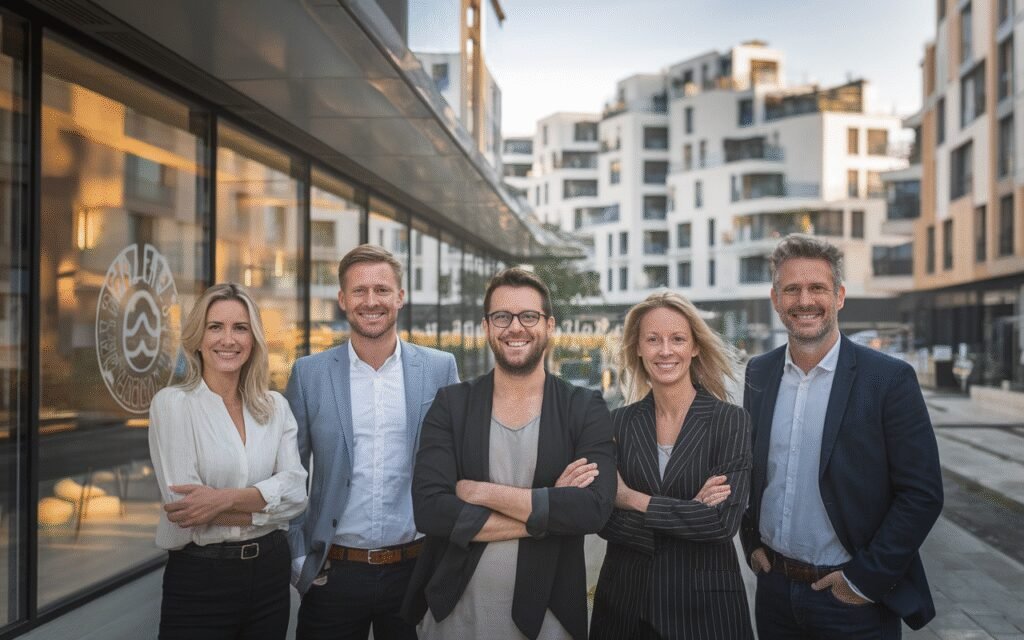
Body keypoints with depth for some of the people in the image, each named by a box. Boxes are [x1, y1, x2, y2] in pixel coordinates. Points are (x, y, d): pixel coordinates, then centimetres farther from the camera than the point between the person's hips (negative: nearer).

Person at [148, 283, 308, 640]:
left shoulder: (275, 407, 5)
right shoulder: (172, 403, -8)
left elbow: (295, 491, -7)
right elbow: (183, 507, -15)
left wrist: (227, 498, -20)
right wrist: (264, 505, -10)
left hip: (270, 573, 4)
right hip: (199, 580, -4)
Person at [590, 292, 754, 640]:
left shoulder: (731, 421, -7)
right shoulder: (618, 422, 0)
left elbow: (724, 520, -17)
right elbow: (602, 518, -7)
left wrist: (633, 499, -12)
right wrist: (687, 513, -18)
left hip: (705, 601, -2)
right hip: (623, 598, 2)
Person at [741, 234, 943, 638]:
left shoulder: (890, 379, -12)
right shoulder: (759, 373, 2)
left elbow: (922, 494, -13)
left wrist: (867, 578, -13)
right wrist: (752, 543, 4)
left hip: (855, 603, -4)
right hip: (774, 588, 4)